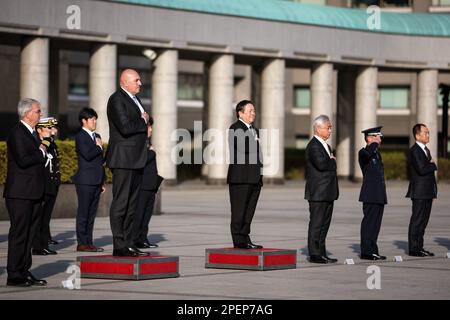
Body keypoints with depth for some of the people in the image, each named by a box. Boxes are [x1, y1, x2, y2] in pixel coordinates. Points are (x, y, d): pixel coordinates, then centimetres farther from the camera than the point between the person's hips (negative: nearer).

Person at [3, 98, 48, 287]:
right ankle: (14, 276, -4)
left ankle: (25, 272, 16)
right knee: (19, 234, -7)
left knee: (28, 234, 11)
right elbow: (23, 160, -23)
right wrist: (41, 153, -9)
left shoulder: (32, 133, 18)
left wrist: (43, 150, 3)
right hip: (20, 194, -9)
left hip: (33, 193, 9)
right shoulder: (17, 133, -12)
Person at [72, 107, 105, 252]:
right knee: (83, 213, -5)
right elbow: (87, 155, -22)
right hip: (85, 181, -8)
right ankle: (82, 243, -4)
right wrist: (99, 147, -5)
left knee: (92, 213, 9)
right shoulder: (80, 137, -7)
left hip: (96, 181, 8)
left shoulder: (97, 136, 18)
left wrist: (103, 181, 19)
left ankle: (89, 242, 11)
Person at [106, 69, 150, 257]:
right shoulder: (117, 100, -11)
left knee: (132, 204, 11)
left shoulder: (134, 99, 19)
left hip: (136, 160, 10)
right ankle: (119, 246, -7)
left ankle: (129, 244, 14)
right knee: (120, 203, -8)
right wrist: (143, 122, -7)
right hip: (123, 160, -10)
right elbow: (125, 127, -21)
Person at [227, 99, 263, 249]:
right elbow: (242, 147, -23)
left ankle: (245, 239, 14)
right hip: (240, 178, -8)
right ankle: (238, 240, -3)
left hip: (255, 179, 8)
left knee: (249, 210, 9)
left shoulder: (254, 130, 22)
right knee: (239, 210, -5)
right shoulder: (236, 128, -7)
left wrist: (260, 176, 14)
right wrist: (256, 143, -6)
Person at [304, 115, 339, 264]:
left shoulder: (325, 145, 19)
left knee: (324, 223, 11)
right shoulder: (313, 146, -13)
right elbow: (321, 164, -26)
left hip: (328, 193, 10)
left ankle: (321, 253, 16)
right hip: (318, 193, -10)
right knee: (316, 223, -6)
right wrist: (332, 162, -8)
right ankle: (314, 254, -3)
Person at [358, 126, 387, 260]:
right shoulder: (363, 153, -7)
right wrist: (374, 144, -16)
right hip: (370, 196, -9)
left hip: (379, 197, 9)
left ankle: (373, 251, 14)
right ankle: (366, 251, -6)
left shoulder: (377, 154, 21)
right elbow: (366, 154, -35)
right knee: (369, 222, -7)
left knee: (376, 224, 10)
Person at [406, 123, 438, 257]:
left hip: (428, 192, 9)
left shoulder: (426, 150, 18)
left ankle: (419, 247, 15)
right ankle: (413, 248, -2)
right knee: (417, 220, -5)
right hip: (419, 192, -9)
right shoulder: (414, 151, -13)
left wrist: (433, 192, 14)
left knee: (424, 220, 10)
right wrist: (433, 165, -6)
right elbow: (422, 170, -25)